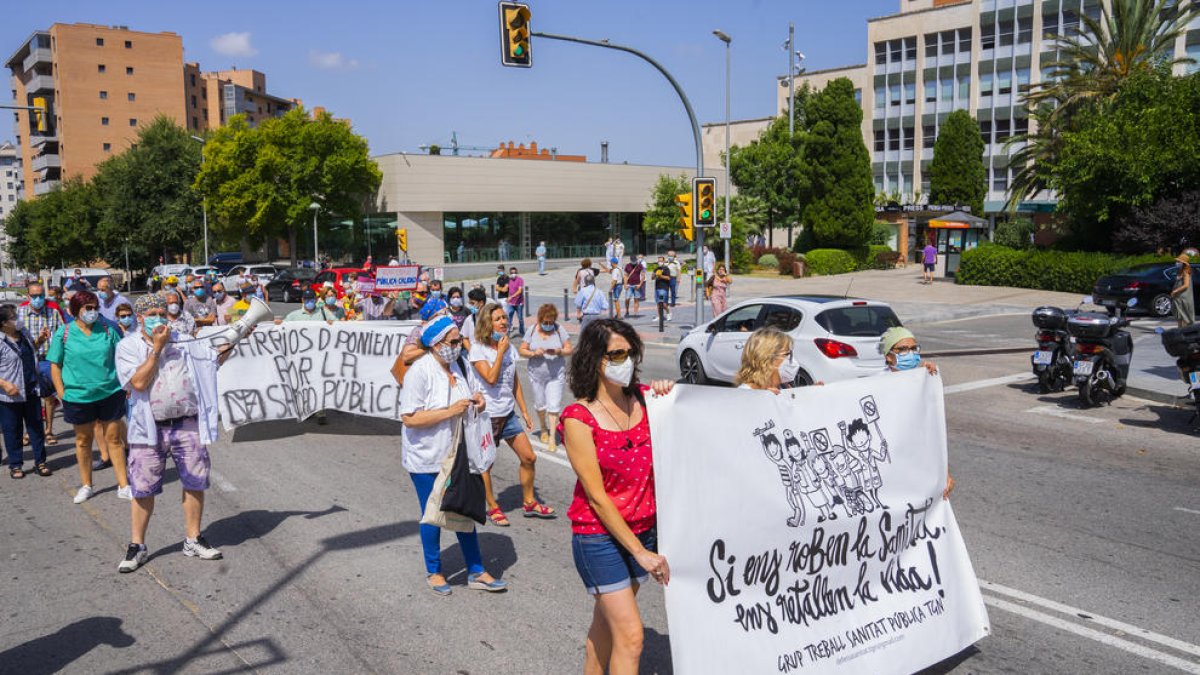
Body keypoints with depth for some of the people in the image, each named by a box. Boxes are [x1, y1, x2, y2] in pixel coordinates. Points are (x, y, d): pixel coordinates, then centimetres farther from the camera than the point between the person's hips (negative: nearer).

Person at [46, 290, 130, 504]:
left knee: (114, 438, 6)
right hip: (79, 396, 0)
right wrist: (62, 394, -5)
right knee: (83, 440, 14)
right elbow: (55, 365, 0)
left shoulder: (107, 330, 2)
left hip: (110, 393, 1)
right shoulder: (64, 333, -3)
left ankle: (123, 485, 12)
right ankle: (86, 486, 29)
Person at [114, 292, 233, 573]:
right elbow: (138, 382, -15)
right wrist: (157, 347, -13)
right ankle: (136, 546, 18)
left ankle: (193, 540, 22)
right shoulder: (128, 346, -2)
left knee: (195, 483, 8)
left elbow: (216, 358, 15)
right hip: (149, 429, -3)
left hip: (187, 426, 3)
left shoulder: (183, 341, 9)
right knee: (143, 489, 4)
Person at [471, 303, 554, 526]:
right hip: (488, 414, -6)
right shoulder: (478, 349, -11)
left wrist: (524, 410, 13)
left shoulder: (510, 347, 7)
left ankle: (529, 502, 22)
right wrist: (500, 352, -17)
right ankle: (492, 507, 21)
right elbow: (491, 378, -23)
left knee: (529, 458, 6)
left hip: (508, 413, 6)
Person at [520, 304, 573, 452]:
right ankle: (544, 429, 39)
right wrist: (533, 353, -20)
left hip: (556, 375, -2)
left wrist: (558, 352, -24)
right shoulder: (532, 330, -3)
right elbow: (521, 351, -1)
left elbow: (569, 350, -3)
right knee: (540, 405, 14)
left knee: (554, 406, -6)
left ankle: (552, 438, 1)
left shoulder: (559, 330, -6)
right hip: (536, 375, 2)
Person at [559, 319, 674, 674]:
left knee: (606, 625, 18)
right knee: (630, 636, -6)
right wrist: (641, 552, -17)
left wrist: (670, 400, -15)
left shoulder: (643, 398, 0)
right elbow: (597, 497, -15)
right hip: (598, 535, -5)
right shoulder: (578, 418, -14)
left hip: (643, 528, 5)